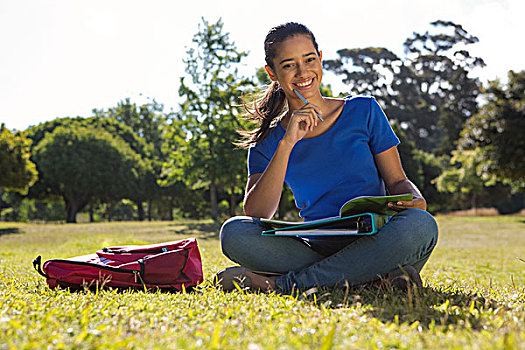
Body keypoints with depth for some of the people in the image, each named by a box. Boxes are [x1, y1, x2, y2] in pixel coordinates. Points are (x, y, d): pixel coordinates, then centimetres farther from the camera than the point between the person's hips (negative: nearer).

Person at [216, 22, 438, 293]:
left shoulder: (363, 111, 8)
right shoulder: (267, 142, 7)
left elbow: (397, 180, 9)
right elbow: (256, 215, -8)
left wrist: (416, 201, -15)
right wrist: (287, 144, -14)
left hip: (375, 242, 0)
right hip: (318, 248, 0)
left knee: (420, 225, -34)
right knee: (234, 232, -24)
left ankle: (280, 283, -25)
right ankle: (378, 276, -26)